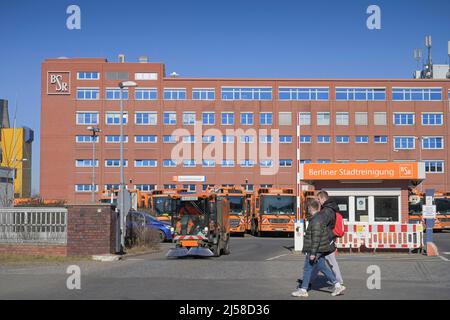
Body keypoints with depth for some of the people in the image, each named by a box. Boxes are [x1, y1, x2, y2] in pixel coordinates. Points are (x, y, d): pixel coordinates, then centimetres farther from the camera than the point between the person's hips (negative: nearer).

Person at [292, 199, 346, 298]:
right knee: (321, 267, 13)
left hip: (317, 249, -10)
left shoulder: (316, 220, -21)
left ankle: (303, 290, 10)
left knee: (307, 268, 1)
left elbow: (316, 238, -25)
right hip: (321, 249, 10)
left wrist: (313, 253, -24)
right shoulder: (321, 216, 10)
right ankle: (338, 285, 11)